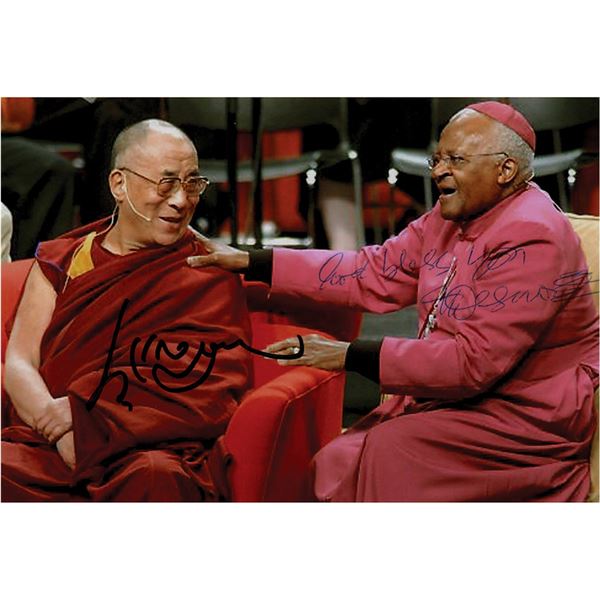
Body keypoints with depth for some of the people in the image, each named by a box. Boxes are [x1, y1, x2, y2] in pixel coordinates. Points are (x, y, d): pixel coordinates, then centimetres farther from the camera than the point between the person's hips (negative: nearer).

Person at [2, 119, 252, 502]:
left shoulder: (210, 278, 11)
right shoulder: (59, 262, 19)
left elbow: (210, 398, -1)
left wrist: (86, 413, -11)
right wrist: (55, 423, -15)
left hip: (153, 450, -2)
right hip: (49, 448, 2)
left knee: (156, 477, -38)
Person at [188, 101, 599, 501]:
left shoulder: (532, 240, -20)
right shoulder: (449, 219, 9)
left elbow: (473, 360, -25)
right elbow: (371, 275, 8)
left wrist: (352, 356, -24)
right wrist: (250, 263, 3)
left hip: (527, 414, -8)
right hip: (451, 395, 8)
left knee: (390, 454, -27)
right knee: (338, 463, -9)